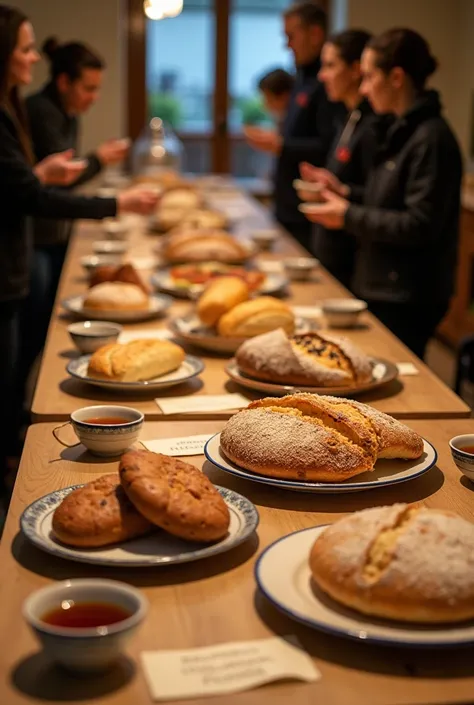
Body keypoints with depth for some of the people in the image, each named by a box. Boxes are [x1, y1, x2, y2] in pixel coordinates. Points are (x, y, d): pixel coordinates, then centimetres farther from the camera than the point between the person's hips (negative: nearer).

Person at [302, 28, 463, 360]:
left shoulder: (431, 139, -17)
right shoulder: (404, 131, 12)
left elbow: (419, 225, -22)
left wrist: (349, 216, -15)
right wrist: (345, 195, 7)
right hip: (384, 290, 9)